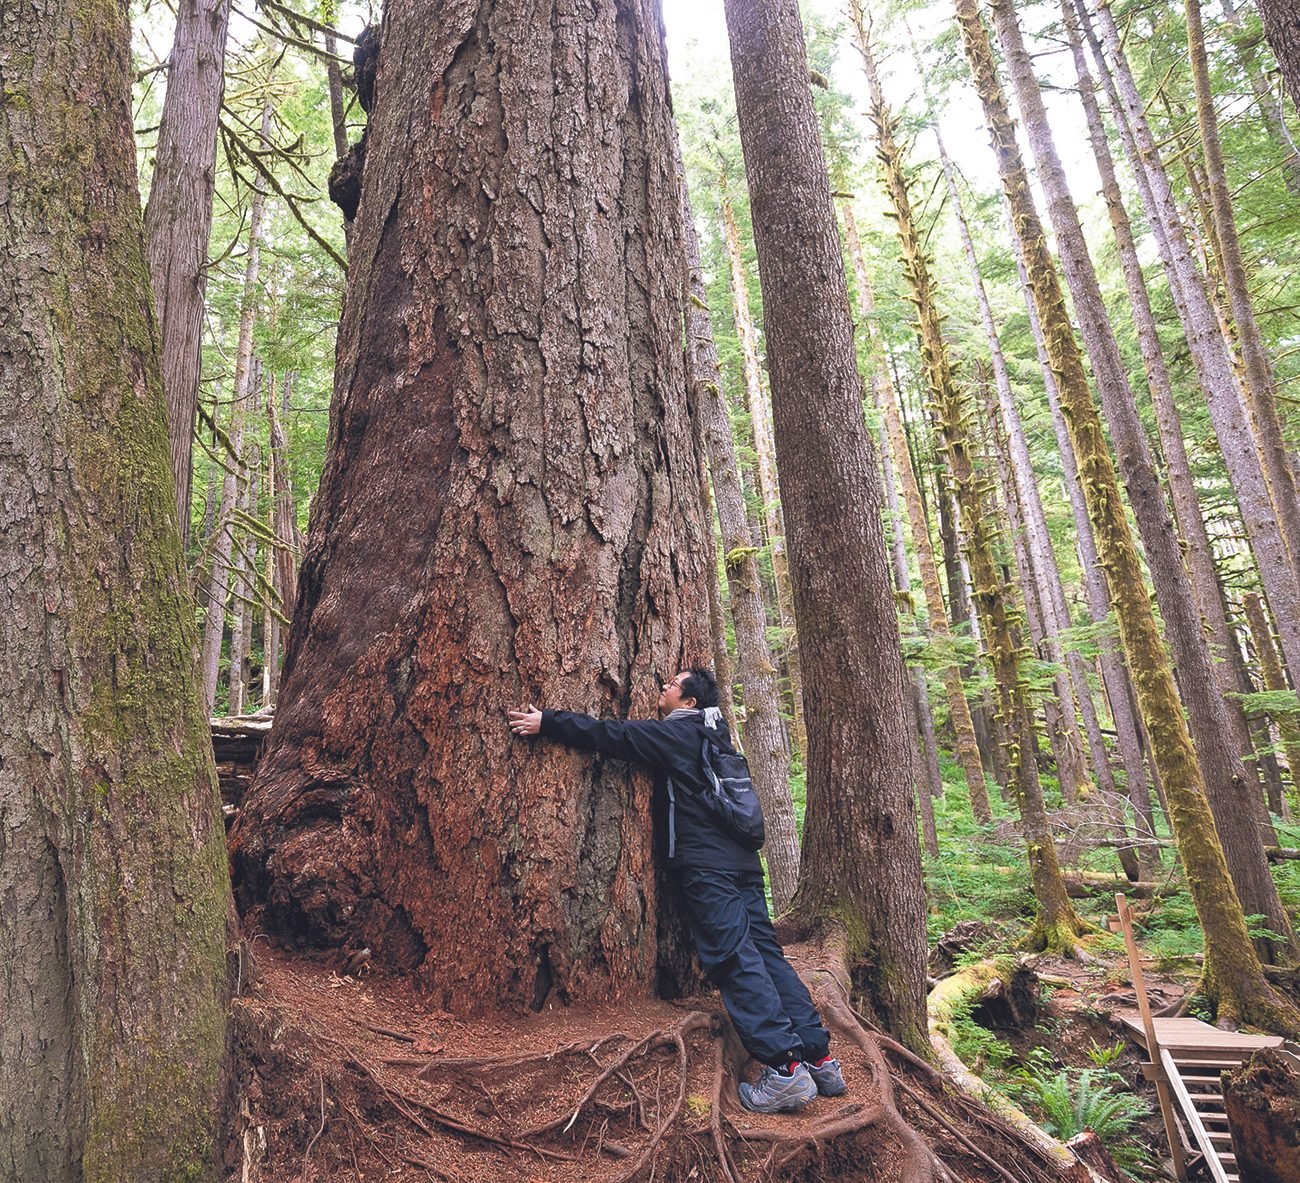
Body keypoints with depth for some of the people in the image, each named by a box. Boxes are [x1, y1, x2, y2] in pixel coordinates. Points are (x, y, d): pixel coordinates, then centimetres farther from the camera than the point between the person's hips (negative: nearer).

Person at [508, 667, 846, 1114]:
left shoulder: (675, 732, -2)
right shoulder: (712, 736, 22)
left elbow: (609, 734, -4)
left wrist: (547, 723, 2)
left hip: (707, 865, -8)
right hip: (742, 860, 8)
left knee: (735, 960, -9)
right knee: (766, 954, 7)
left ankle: (784, 1068, -12)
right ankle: (820, 1059, 7)